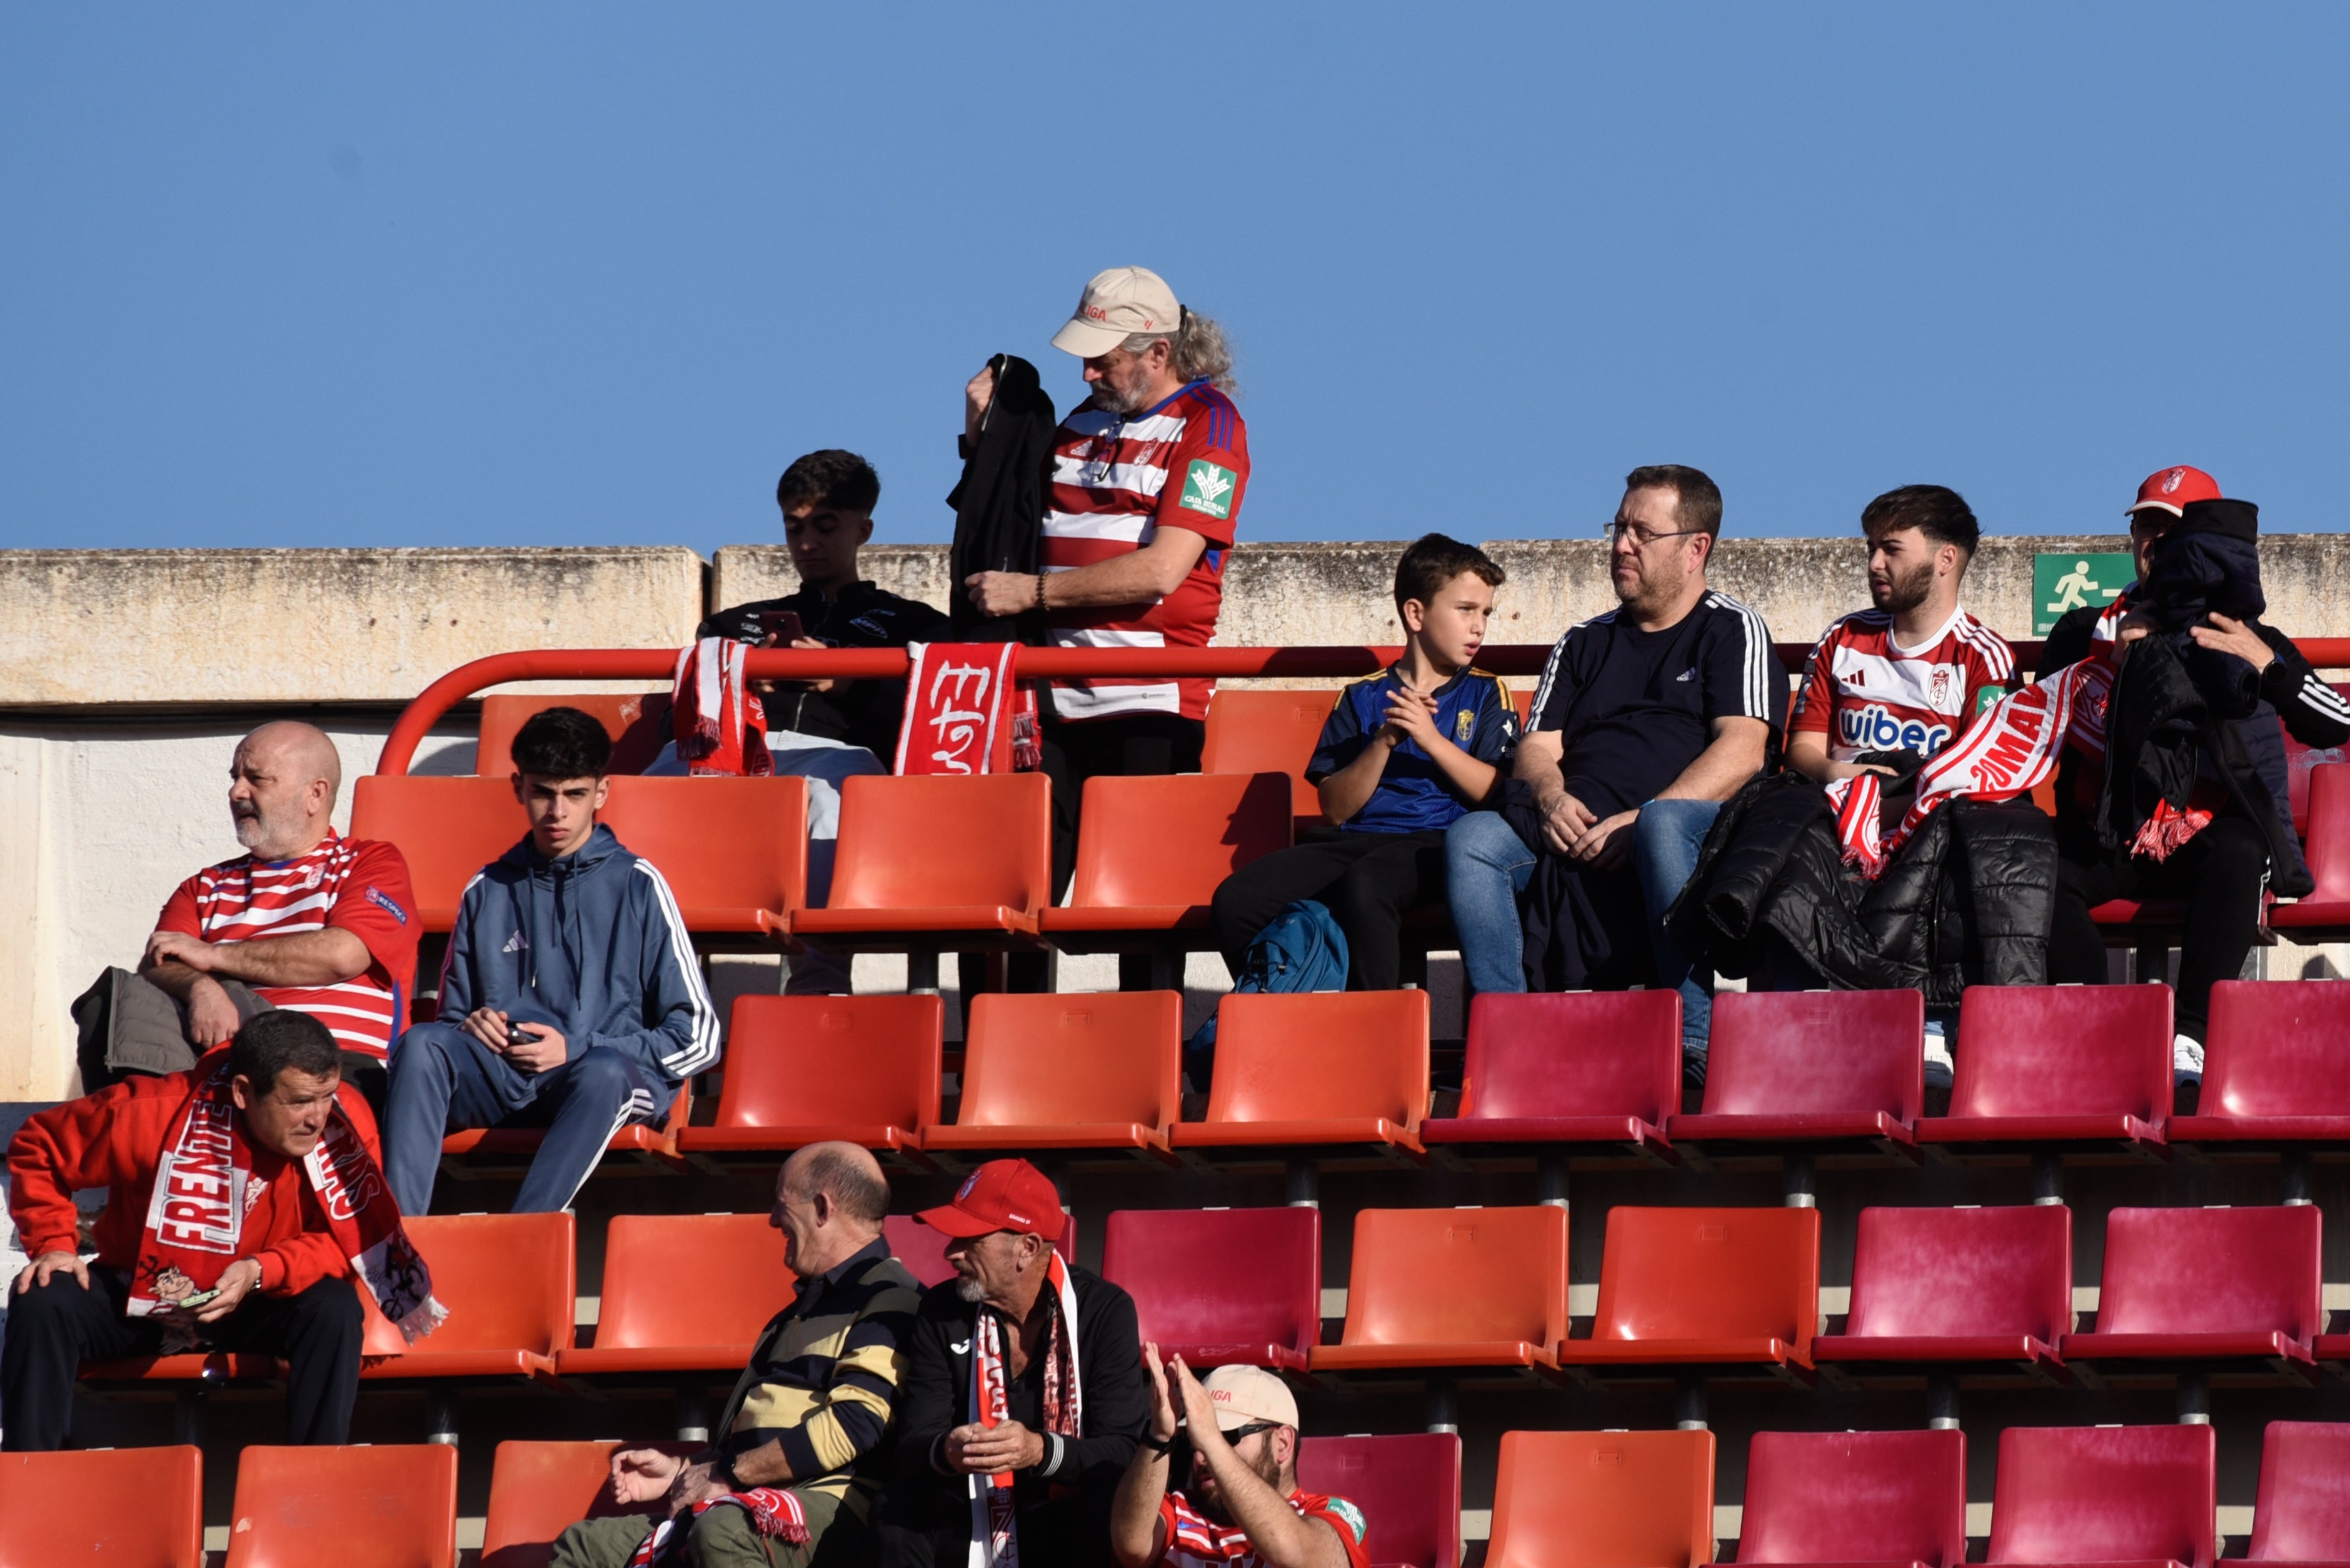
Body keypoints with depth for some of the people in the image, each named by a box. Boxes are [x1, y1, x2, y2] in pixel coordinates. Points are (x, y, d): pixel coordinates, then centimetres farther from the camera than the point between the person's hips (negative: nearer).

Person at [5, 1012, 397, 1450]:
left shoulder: (347, 1122, -22)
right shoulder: (153, 1114, -24)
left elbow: (350, 1242, -17)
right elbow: (38, 1148, -8)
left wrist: (261, 1272, -32)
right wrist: (53, 1243, -17)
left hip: (259, 1306, 0)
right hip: (136, 1300, 0)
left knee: (335, 1310, -30)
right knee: (43, 1302, -27)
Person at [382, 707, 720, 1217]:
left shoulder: (637, 886, 10)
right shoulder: (487, 892, 20)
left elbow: (697, 1038, 6)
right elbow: (452, 1017, 26)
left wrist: (576, 1049, -5)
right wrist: (472, 1025, 1)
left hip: (612, 1073, -3)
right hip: (502, 1078, 3)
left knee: (603, 1072, -40)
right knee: (421, 1045, -29)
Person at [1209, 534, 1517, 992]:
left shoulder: (1485, 694, 15)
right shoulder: (1363, 697, 18)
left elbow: (1498, 793, 0)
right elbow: (1335, 809, 8)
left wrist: (1431, 739, -8)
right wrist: (1383, 743, -6)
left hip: (1433, 844, -3)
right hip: (1354, 841, 3)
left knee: (1363, 888, -39)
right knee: (1235, 900, -22)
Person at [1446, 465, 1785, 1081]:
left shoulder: (1733, 631, 12)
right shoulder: (1584, 644, 29)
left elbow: (1742, 752, -3)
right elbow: (1537, 748, 19)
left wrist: (1639, 821, -16)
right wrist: (1551, 799, -7)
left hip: (1696, 825, -4)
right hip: (1577, 838, 4)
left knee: (1665, 823, -40)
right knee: (1472, 838, -23)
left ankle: (1696, 1042, -39)